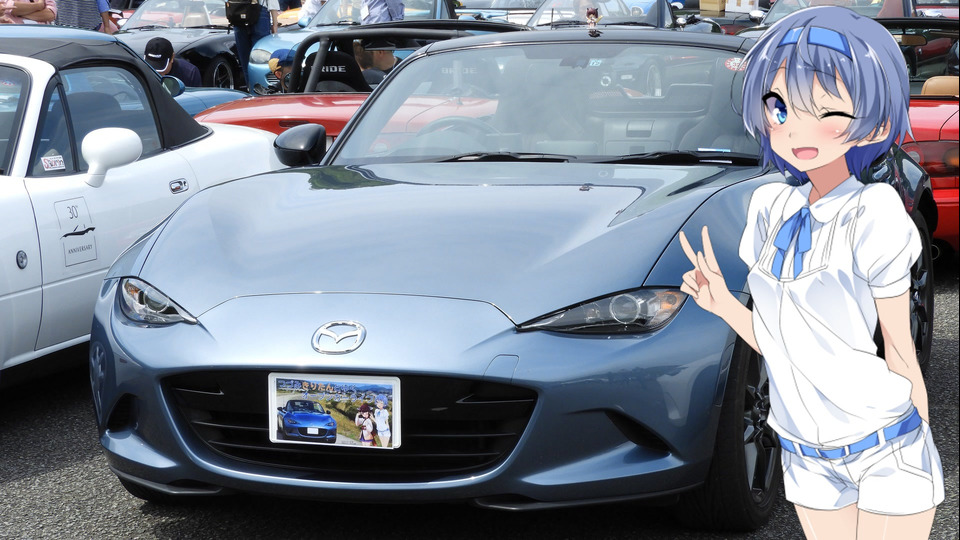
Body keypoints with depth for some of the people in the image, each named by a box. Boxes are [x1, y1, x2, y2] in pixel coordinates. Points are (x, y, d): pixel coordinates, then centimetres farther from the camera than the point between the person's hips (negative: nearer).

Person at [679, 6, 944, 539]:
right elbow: (777, 344, 6)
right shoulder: (772, 212, 3)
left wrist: (915, 446, 0)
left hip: (888, 455, -6)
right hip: (807, 459, 6)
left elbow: (900, 352, -7)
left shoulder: (872, 219, -15)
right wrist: (723, 305, -11)